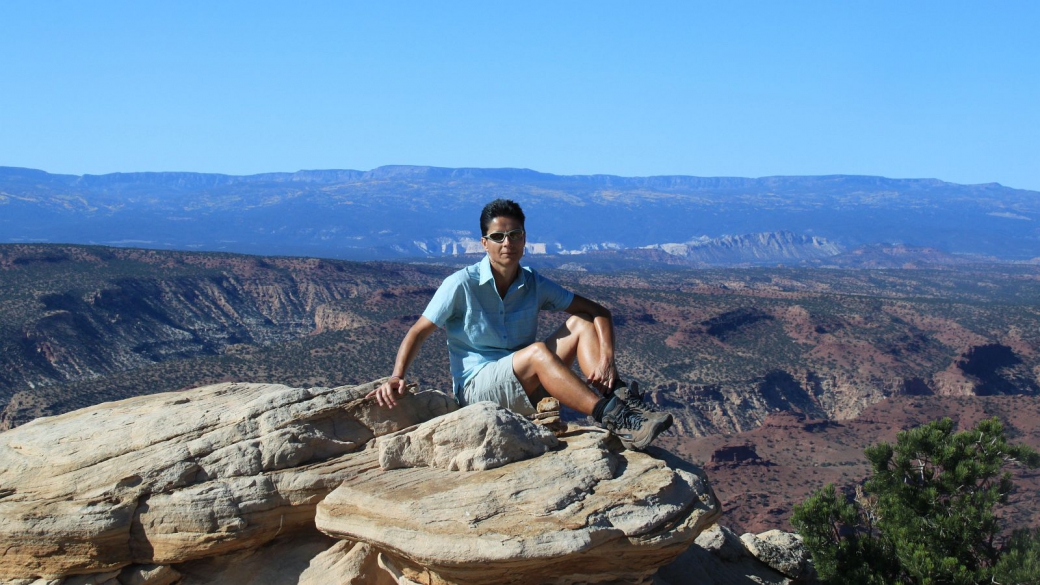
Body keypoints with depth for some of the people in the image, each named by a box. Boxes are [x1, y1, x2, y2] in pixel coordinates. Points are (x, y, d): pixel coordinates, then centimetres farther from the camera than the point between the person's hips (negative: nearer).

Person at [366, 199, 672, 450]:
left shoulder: (534, 285, 3)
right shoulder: (461, 285, -8)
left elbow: (599, 312, 2)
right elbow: (418, 332, -6)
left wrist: (607, 358, -16)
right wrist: (396, 377, -22)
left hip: (528, 388, 5)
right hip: (476, 389, -5)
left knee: (580, 325, -10)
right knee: (537, 352, -33)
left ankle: (622, 400, -31)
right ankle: (613, 419, -43)